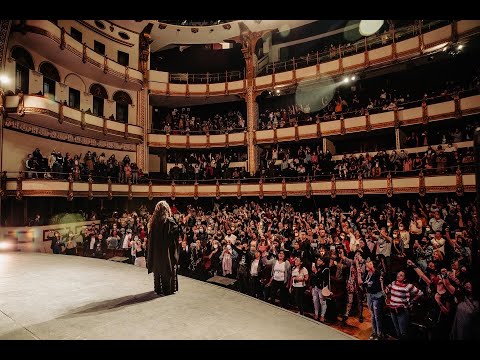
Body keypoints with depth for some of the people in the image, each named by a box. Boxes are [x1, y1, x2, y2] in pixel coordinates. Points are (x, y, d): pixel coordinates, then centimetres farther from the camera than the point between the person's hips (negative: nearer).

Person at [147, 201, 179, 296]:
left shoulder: (153, 221, -2)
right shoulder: (169, 221, -15)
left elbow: (150, 236, 4)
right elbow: (176, 233, -16)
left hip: (156, 250, 5)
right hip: (167, 249, -4)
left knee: (157, 268, 16)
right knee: (167, 269, 7)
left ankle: (158, 288, 26)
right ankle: (168, 289, 13)